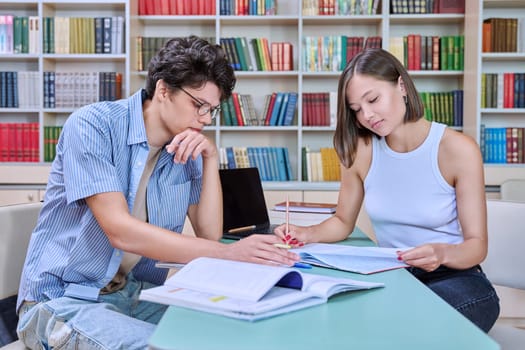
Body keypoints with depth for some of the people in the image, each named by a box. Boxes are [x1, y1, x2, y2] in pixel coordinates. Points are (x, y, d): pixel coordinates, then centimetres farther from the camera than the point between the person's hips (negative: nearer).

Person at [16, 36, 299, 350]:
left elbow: (209, 234, 0)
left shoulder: (187, 148, 3)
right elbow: (120, 230, -26)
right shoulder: (93, 125, -15)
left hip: (140, 293, 6)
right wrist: (228, 253, -32)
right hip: (63, 299, -5)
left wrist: (211, 159, -11)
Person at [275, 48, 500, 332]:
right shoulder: (359, 150, -2)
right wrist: (308, 234, -11)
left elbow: (477, 245, -11)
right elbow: (343, 221, 10)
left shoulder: (458, 149, -13)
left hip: (455, 278, -3)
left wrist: (442, 253, -33)